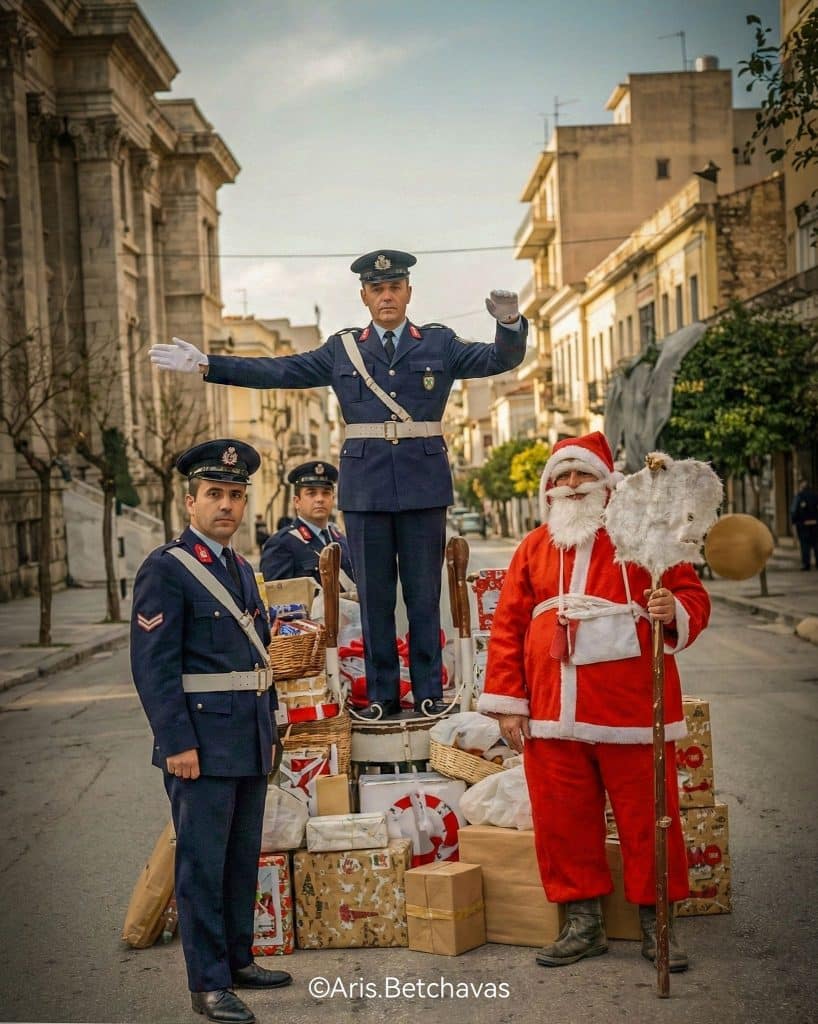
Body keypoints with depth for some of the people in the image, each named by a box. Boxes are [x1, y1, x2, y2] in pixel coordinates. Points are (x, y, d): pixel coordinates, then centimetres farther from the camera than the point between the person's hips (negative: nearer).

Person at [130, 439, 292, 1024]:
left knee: (243, 859, 16)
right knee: (203, 864, 1)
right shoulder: (165, 569, -10)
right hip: (203, 746, -8)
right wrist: (177, 744, -19)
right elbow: (153, 666, -15)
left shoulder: (241, 569, 14)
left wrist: (270, 731, 17)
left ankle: (238, 959, 30)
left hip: (251, 744, 8)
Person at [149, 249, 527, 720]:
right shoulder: (342, 349, 10)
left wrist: (511, 324, -24)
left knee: (424, 593, 4)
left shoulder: (440, 344, 8)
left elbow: (502, 359, -2)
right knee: (374, 595, 5)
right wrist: (207, 365, 1)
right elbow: (277, 372, 7)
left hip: (424, 485, -1)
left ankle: (430, 694, 12)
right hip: (366, 486, 1)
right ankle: (382, 695, 13)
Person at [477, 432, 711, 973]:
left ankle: (656, 923, 18)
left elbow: (693, 595, 2)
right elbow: (508, 625, 11)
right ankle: (584, 923, 22)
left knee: (647, 816, 3)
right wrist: (507, 700, 5)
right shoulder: (534, 548, 13)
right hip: (553, 715, 3)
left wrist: (675, 611, -22)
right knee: (562, 818, 7)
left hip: (631, 710, -3)